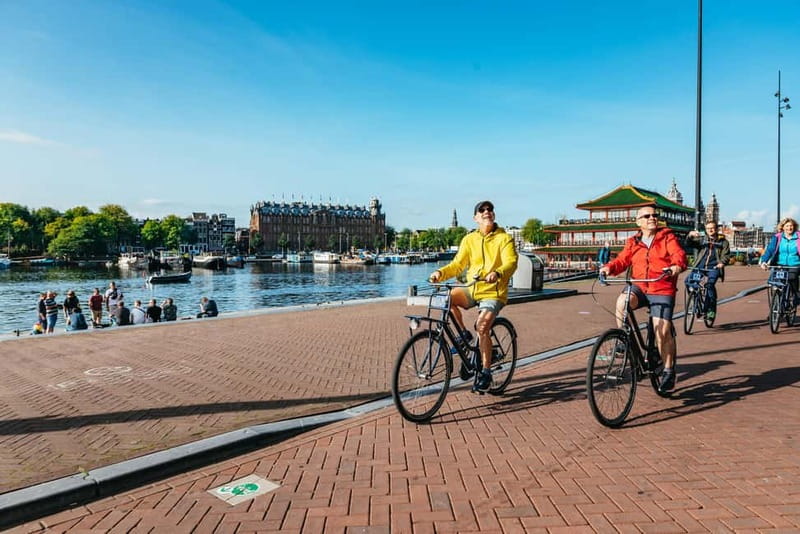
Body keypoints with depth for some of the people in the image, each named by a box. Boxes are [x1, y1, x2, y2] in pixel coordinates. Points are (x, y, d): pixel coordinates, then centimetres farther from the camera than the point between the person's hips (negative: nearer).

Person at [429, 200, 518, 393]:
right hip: (471, 290, 4)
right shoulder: (469, 239, 8)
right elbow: (458, 264, 5)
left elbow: (511, 263, -16)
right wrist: (440, 272, -14)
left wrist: (497, 273, -38)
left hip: (493, 292, -4)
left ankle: (485, 372, -6)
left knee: (482, 327, -24)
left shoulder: (504, 238, -1)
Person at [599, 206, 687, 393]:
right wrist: (609, 267, -18)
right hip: (638, 287, 2)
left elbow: (678, 253, -9)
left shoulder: (667, 237, 7)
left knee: (662, 331, -11)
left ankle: (668, 370, 10)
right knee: (621, 302, -32)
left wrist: (677, 265, -32)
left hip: (662, 290, -2)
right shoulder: (633, 242, 14)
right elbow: (622, 260, 4)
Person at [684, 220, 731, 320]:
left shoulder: (723, 242, 15)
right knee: (688, 280, -20)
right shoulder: (701, 239, 17)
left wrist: (722, 263, -16)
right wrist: (690, 235, -19)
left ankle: (711, 309, -16)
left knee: (710, 284, -28)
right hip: (700, 266, 2)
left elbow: (726, 255, 5)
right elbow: (688, 244, 2)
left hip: (714, 267, -2)